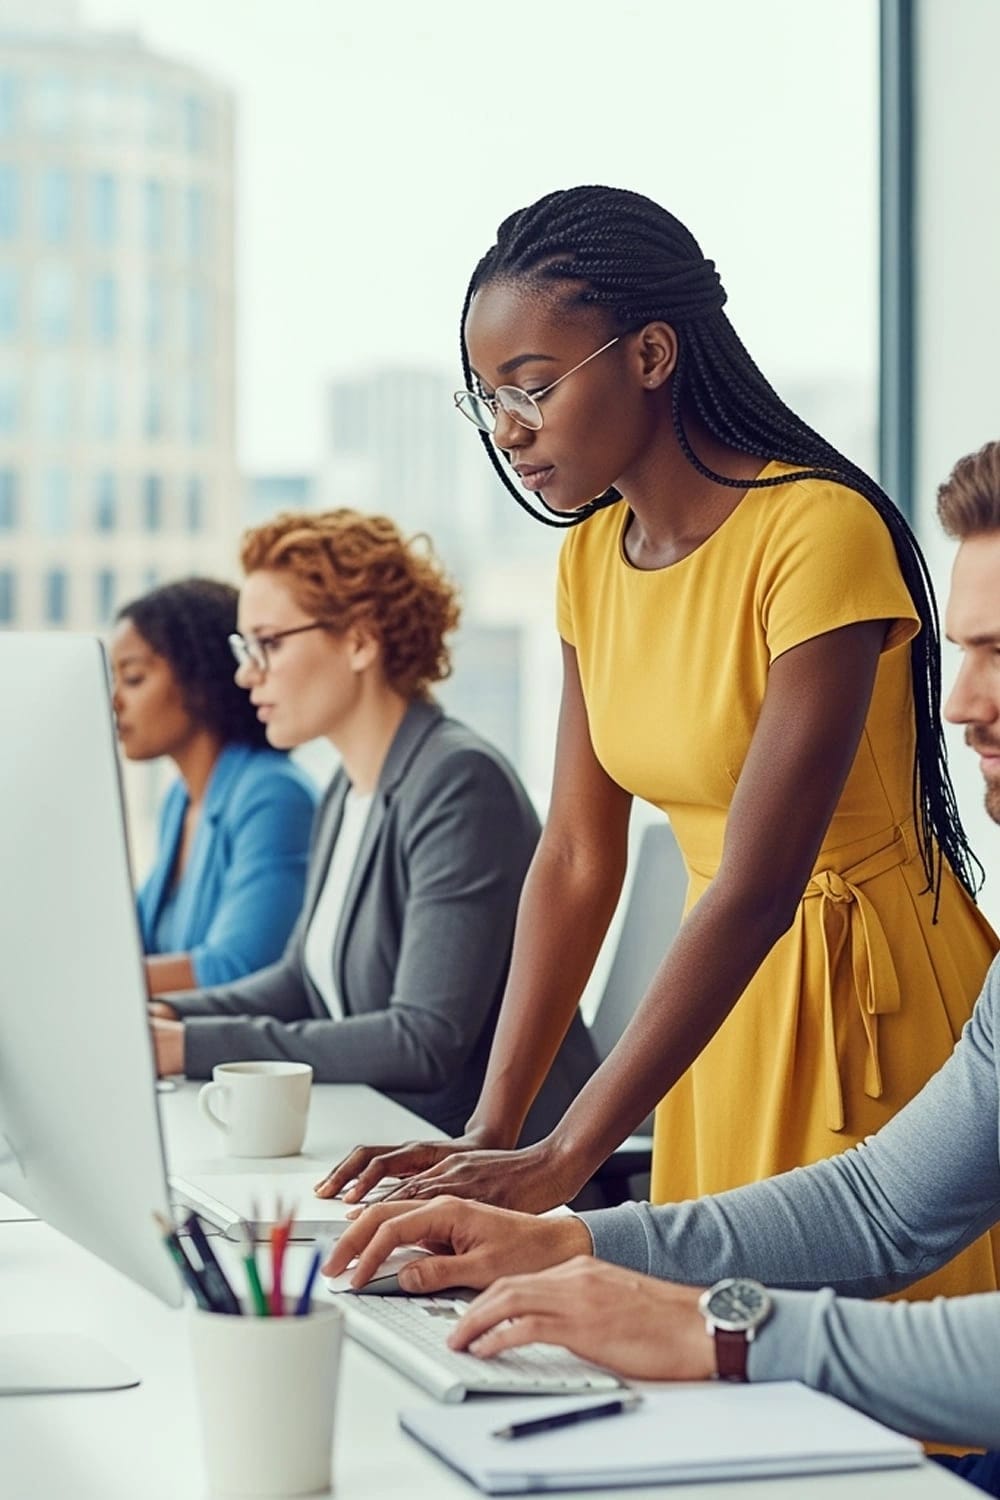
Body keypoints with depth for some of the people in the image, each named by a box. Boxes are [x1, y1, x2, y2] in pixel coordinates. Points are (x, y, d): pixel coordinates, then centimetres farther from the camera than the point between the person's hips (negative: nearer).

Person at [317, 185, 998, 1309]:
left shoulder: (818, 532, -20)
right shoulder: (591, 556, 5)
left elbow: (757, 887, -25)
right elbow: (576, 860, 2)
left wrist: (563, 1162, -29)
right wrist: (488, 1134, -8)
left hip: (873, 1002, -7)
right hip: (723, 1004, 7)